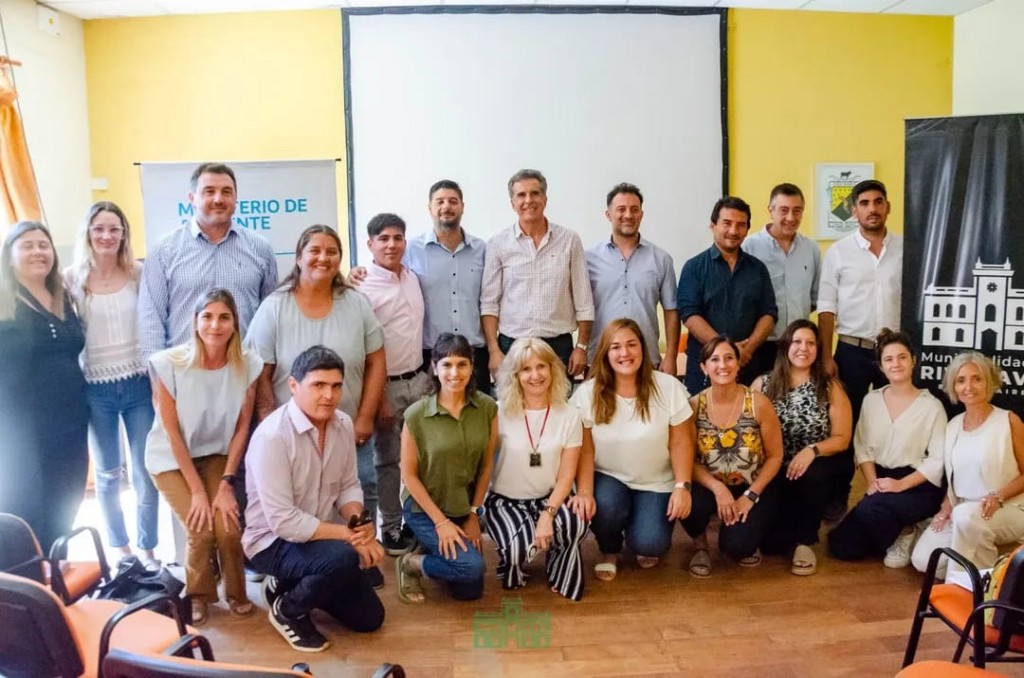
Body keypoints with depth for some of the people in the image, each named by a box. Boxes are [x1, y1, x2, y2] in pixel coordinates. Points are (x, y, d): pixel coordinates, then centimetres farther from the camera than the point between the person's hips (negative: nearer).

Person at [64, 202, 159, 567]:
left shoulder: (139, 273, -2)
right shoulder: (71, 278, -3)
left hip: (139, 384, 0)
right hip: (95, 389, 0)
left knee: (146, 472, 4)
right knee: (107, 473, 15)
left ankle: (147, 548, 20)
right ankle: (119, 546, 32)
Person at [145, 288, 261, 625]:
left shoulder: (247, 365, -15)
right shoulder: (169, 364, -23)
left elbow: (242, 428, -7)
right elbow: (172, 433, -17)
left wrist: (226, 483, -12)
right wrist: (197, 490, -17)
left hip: (217, 455, 2)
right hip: (171, 459, -2)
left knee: (229, 528, -16)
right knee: (202, 529, -18)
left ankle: (236, 592, 13)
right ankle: (198, 595, 13)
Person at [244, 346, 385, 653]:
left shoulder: (344, 424, -6)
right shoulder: (272, 437, -28)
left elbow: (348, 486, 2)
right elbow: (283, 522, -29)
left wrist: (359, 523, -19)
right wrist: (350, 535, -27)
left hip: (321, 536, 7)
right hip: (273, 541, -7)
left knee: (369, 618, 9)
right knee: (343, 558, -35)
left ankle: (290, 585, 26)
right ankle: (287, 610, -5)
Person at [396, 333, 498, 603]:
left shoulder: (487, 408, -11)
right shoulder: (416, 414, -20)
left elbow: (486, 465, -1)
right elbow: (409, 474, -12)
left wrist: (474, 513, 1)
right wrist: (440, 521, -13)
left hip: (465, 505, 4)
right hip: (425, 507, -4)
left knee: (470, 591, 10)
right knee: (471, 566, -22)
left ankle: (431, 550, 35)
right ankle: (410, 563, 4)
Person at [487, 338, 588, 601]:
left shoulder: (569, 415, -5)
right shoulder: (500, 412, -10)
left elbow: (566, 476, -6)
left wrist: (548, 515, -21)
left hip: (549, 498, 1)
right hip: (505, 500, -1)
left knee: (576, 525, -31)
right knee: (521, 546, -30)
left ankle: (561, 576, 2)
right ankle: (511, 562, 11)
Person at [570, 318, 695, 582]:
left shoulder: (668, 387, -13)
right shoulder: (587, 393, -11)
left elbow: (681, 443, -8)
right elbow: (585, 449, -10)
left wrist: (683, 487, -17)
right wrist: (585, 492, -22)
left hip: (656, 483, 0)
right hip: (608, 478, 1)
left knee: (649, 545, -21)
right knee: (604, 507, -32)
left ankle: (647, 540, 21)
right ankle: (609, 552, 5)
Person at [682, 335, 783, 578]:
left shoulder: (758, 403, -14)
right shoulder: (694, 405, -11)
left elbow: (775, 456, -7)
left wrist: (750, 496, -14)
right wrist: (718, 488, -24)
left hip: (754, 487, -1)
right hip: (710, 485, 1)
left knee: (736, 545, -23)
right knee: (689, 507, -32)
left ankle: (748, 541, 19)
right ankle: (700, 546, 5)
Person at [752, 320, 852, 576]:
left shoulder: (830, 387, -1)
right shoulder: (763, 383, 1)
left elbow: (842, 438, -2)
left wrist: (812, 450, -21)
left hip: (813, 470, 0)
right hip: (774, 471, 0)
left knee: (811, 476, -38)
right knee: (772, 542, -20)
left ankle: (805, 541, -10)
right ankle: (790, 532, 20)